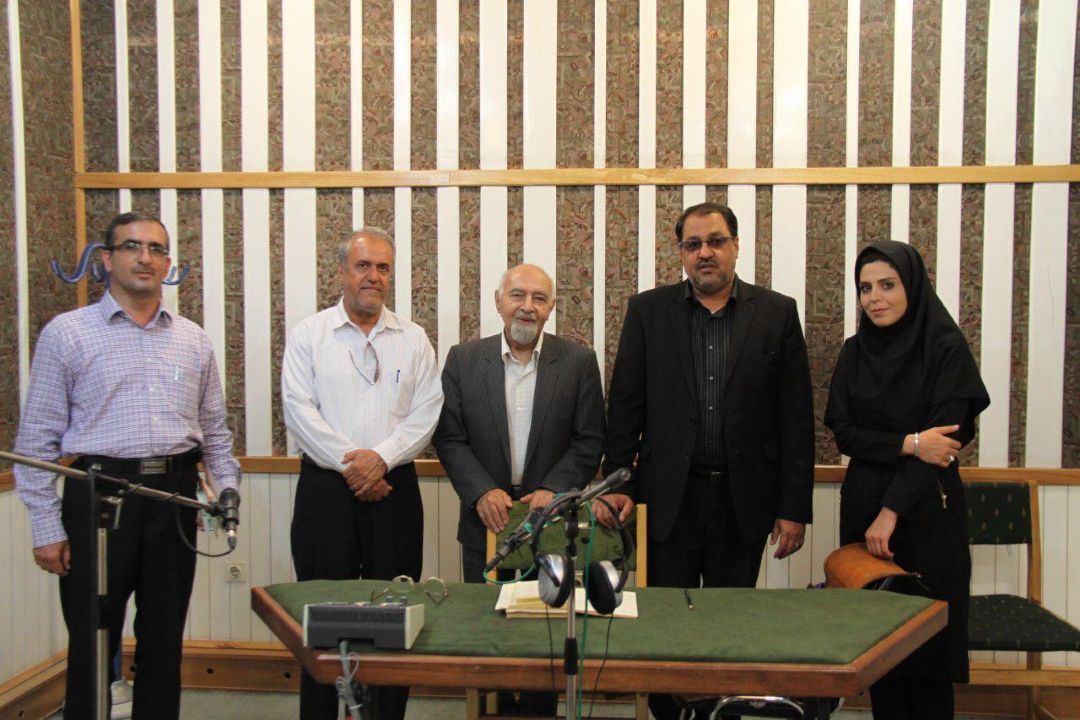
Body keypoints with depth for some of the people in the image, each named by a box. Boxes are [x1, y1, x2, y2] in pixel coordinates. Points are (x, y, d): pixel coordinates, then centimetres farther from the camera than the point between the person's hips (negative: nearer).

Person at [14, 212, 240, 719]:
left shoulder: (193, 340, 10)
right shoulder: (67, 333, 0)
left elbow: (215, 429, 15)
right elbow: (38, 439, -2)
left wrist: (229, 492, 2)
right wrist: (46, 528, -6)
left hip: (176, 496, 3)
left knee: (164, 642, 13)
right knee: (93, 645, 6)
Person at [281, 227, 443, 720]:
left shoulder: (413, 339, 9)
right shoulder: (309, 335, 5)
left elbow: (426, 414, 1)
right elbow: (299, 410, -5)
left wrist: (381, 456, -14)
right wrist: (348, 462, -13)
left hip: (393, 489, 1)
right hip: (326, 489, -1)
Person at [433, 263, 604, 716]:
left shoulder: (579, 362, 1)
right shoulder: (464, 360, 3)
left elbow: (590, 440, -1)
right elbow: (449, 437, 0)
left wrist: (554, 489, -14)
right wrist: (482, 491, -13)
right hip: (487, 523, 1)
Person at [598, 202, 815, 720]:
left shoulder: (776, 313, 2)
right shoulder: (648, 311, 3)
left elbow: (796, 418, 1)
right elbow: (625, 405, 2)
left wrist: (794, 507, -2)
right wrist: (616, 483, -4)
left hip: (744, 501, 1)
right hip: (670, 498, 0)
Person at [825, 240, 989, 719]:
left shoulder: (946, 346, -6)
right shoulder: (855, 351, 6)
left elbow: (945, 435, -13)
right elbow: (843, 432, 0)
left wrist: (892, 510, -17)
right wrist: (907, 443, -16)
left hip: (926, 510, -3)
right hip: (862, 505, 4)